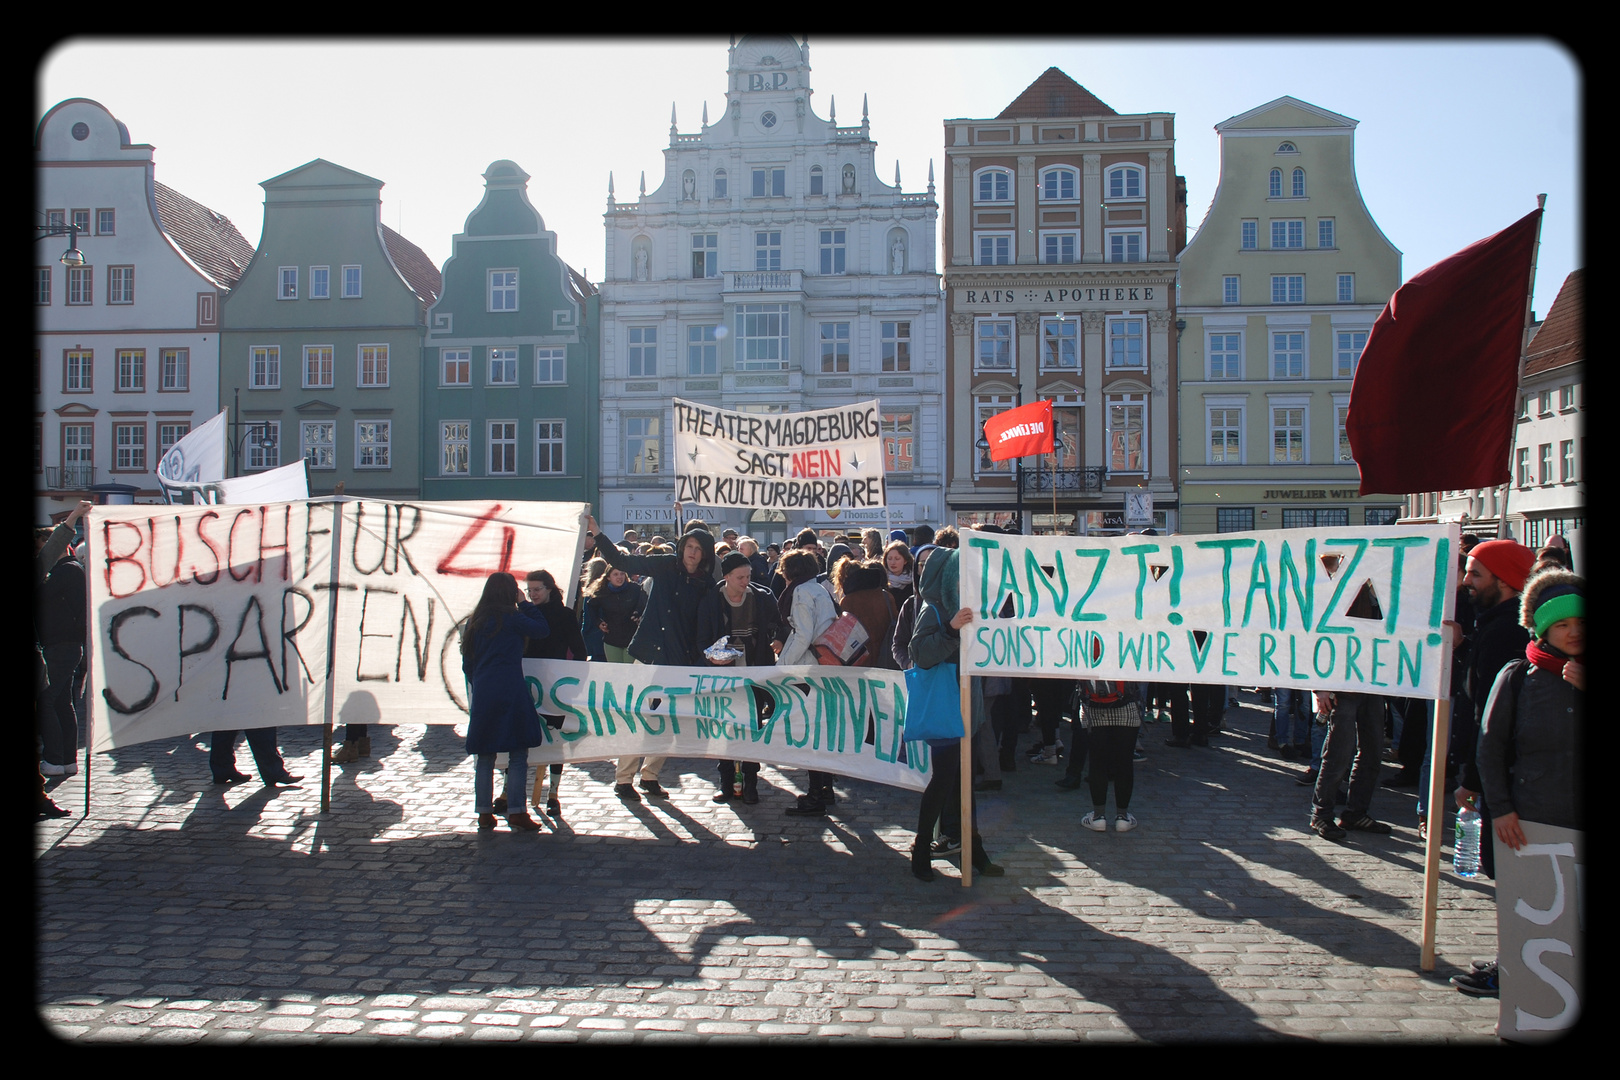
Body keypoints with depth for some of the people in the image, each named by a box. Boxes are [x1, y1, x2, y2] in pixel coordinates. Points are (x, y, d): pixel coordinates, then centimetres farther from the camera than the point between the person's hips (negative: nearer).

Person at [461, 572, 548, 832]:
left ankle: (484, 814, 13)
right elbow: (543, 630, 0)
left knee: (485, 757, 10)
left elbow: (467, 663, 16)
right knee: (518, 755, -1)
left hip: (482, 696, 6)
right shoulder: (511, 618, -5)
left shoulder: (473, 622, 13)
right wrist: (524, 604, 8)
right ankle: (516, 813, -2)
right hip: (511, 694, -6)